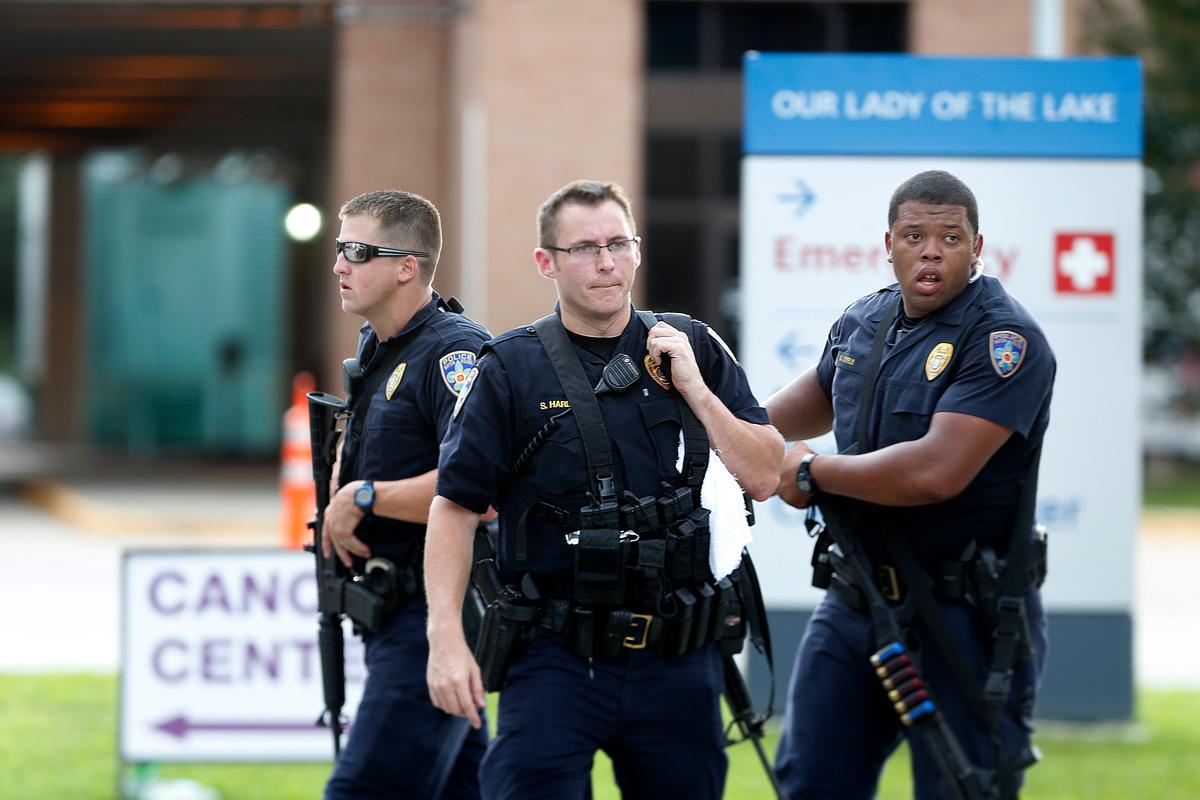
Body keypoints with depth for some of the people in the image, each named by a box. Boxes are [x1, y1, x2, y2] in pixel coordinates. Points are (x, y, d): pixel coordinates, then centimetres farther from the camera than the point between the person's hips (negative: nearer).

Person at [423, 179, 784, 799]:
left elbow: (762, 478, 3)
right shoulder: (513, 369, -1)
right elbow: (455, 507, -3)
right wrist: (446, 638, -13)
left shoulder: (693, 351, 7)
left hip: (676, 660, 3)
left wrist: (694, 389, -8)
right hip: (556, 658, -3)